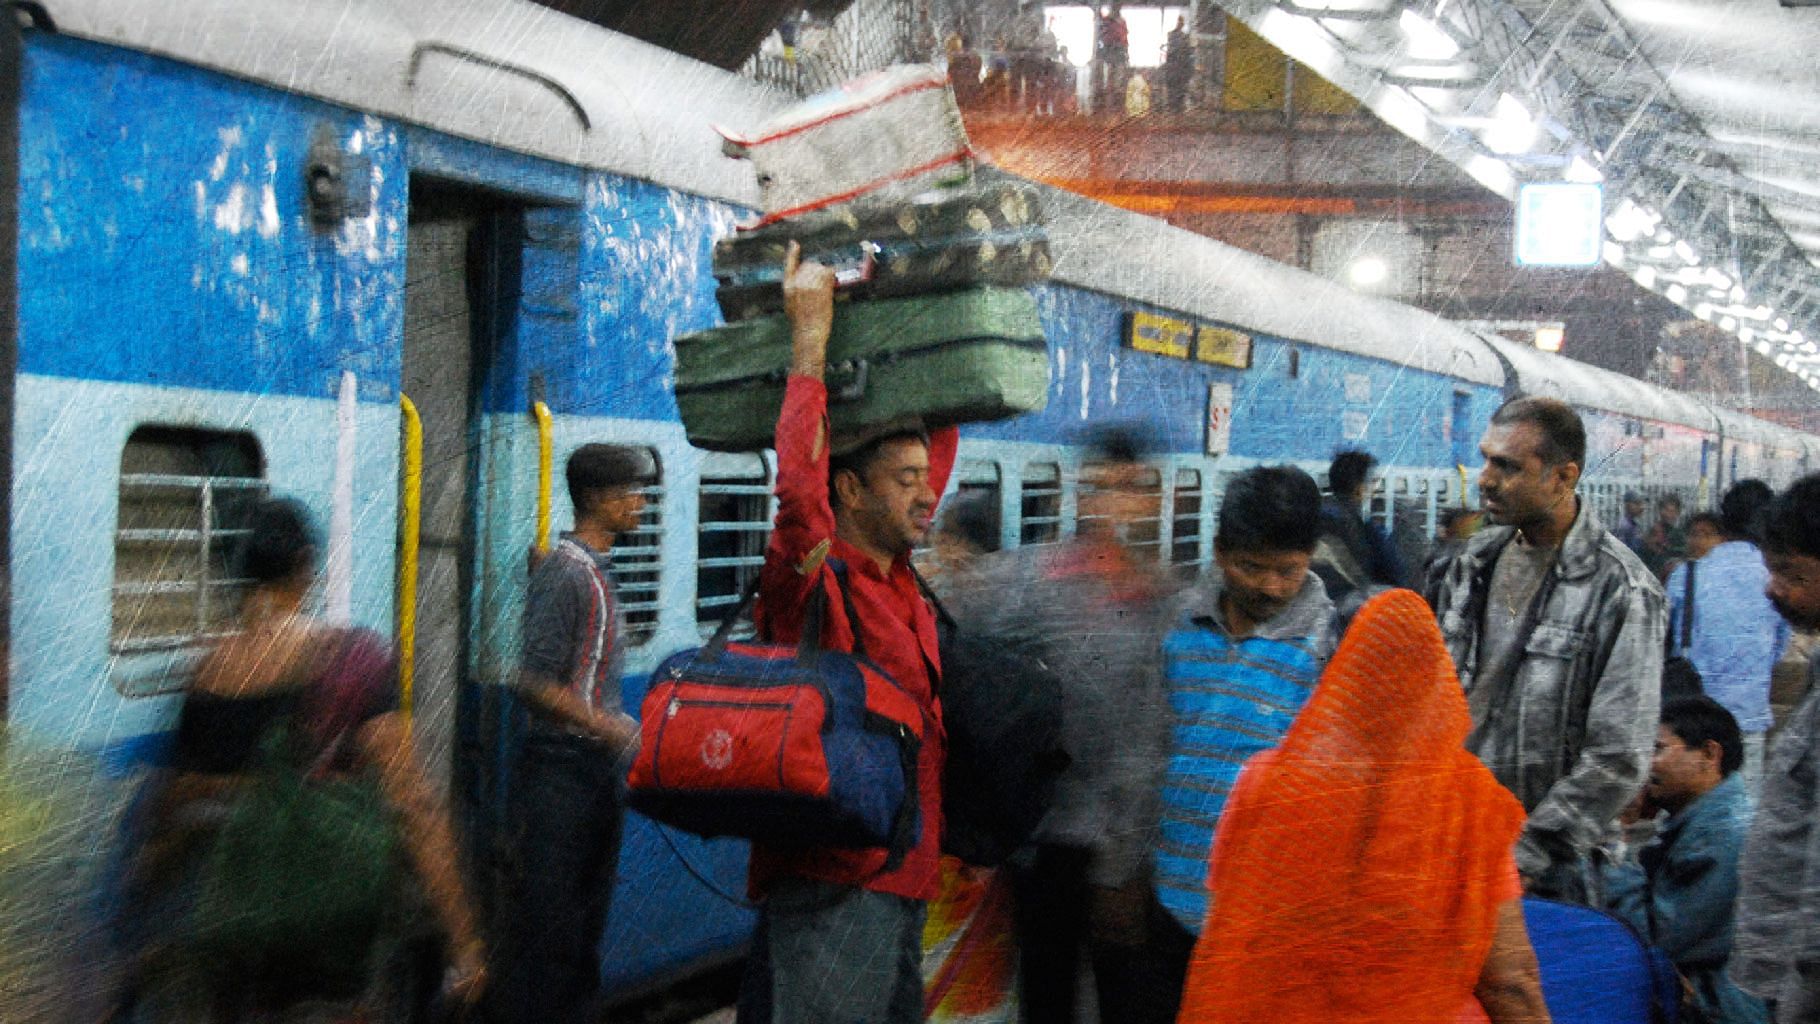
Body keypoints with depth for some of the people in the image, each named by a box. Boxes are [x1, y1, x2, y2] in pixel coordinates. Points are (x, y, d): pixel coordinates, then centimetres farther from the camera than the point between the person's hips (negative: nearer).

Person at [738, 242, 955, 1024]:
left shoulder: (895, 573, 11)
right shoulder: (814, 578, -11)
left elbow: (938, 439, 23)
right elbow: (798, 482, -31)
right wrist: (811, 334, -23)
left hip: (900, 878, 9)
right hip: (833, 880, -9)